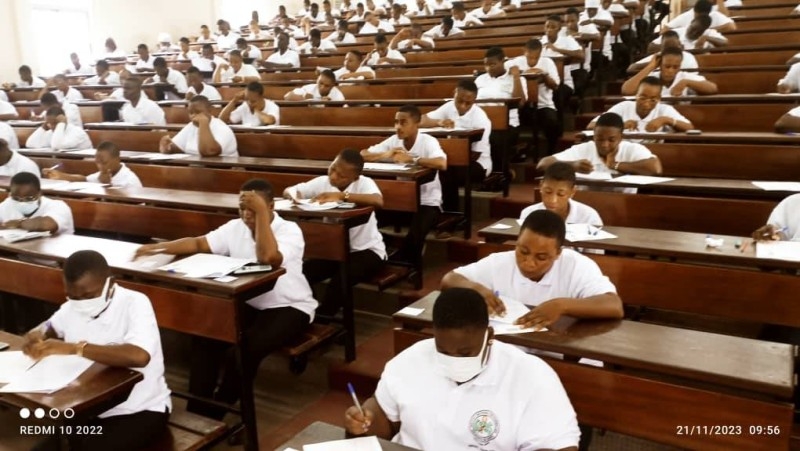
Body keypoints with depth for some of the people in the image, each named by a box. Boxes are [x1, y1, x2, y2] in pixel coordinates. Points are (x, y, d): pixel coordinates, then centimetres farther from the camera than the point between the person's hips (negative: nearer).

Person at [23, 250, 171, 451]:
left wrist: (74, 348, -34)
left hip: (140, 411, -6)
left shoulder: (134, 303, -20)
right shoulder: (72, 307, 1)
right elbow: (48, 327, 22)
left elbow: (139, 356, -37)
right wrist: (35, 337, -2)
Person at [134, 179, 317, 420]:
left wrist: (261, 211, -30)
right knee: (205, 337, -18)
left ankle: (214, 413, -5)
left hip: (289, 308, -6)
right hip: (248, 304, 6)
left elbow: (267, 258, -34)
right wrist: (157, 248, -10)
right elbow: (198, 243, 3)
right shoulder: (235, 227, 4)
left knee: (243, 350, -28)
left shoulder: (290, 231, -15)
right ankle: (196, 410, -4)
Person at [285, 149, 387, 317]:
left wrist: (341, 195, -37)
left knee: (340, 280, -31)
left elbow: (378, 201, -36)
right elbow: (288, 191, 3)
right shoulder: (323, 182, -2)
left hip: (367, 250, -5)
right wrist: (294, 196, -21)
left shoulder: (364, 183, -15)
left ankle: (322, 319, -10)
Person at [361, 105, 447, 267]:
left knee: (414, 234, -31)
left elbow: (442, 164, -32)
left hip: (427, 201, -5)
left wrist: (411, 159, -28)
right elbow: (362, 155, 4)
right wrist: (385, 155, -14)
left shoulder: (428, 141, -13)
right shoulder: (393, 140, 3)